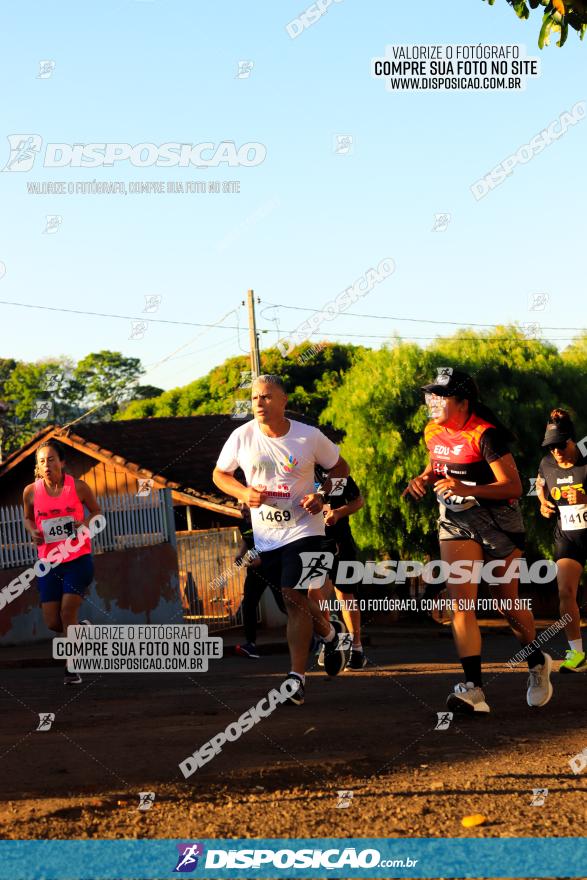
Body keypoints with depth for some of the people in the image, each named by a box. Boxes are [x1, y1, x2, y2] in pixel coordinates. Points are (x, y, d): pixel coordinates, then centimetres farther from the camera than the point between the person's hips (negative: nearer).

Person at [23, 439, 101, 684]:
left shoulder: (78, 487, -8)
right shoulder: (31, 491, -4)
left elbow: (96, 510, 8)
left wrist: (86, 522, -13)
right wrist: (33, 531, -7)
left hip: (78, 559, -3)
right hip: (48, 562, 3)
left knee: (67, 612, -16)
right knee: (52, 622, -1)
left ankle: (72, 668, -1)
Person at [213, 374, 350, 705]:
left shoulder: (309, 437, -8)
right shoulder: (242, 437, -5)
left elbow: (340, 467, 8)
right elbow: (220, 473, 9)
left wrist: (321, 495, -9)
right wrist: (243, 493, -10)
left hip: (303, 530, -3)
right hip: (265, 535, 3)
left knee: (296, 599, -13)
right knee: (296, 601, 11)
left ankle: (297, 678, -8)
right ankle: (330, 633, 41)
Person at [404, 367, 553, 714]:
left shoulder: (485, 434, -21)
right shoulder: (433, 432, 1)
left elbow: (514, 486, -23)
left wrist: (467, 489, -33)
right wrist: (422, 479, 0)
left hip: (498, 522, -5)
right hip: (455, 521, 5)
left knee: (507, 602, 6)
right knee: (461, 603, -11)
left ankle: (538, 662, 35)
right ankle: (473, 688, -16)